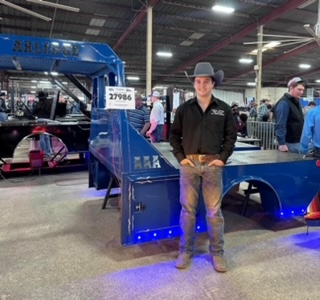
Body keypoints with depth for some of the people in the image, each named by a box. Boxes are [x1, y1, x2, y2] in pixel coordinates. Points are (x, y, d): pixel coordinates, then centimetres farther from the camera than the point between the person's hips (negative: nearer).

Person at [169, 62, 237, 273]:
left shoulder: (223, 109, 4)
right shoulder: (184, 109, 4)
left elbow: (231, 135, 8)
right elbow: (174, 135, 10)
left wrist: (223, 158, -1)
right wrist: (180, 157, 0)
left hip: (213, 164, 0)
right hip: (189, 164, 1)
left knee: (214, 211, 7)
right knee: (188, 209, 8)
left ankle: (217, 253, 23)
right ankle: (186, 251, 23)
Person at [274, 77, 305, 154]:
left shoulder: (296, 102, 14)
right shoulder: (284, 103, -15)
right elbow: (280, 125, -22)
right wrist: (281, 143, -25)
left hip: (299, 141, 9)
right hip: (290, 143, -9)